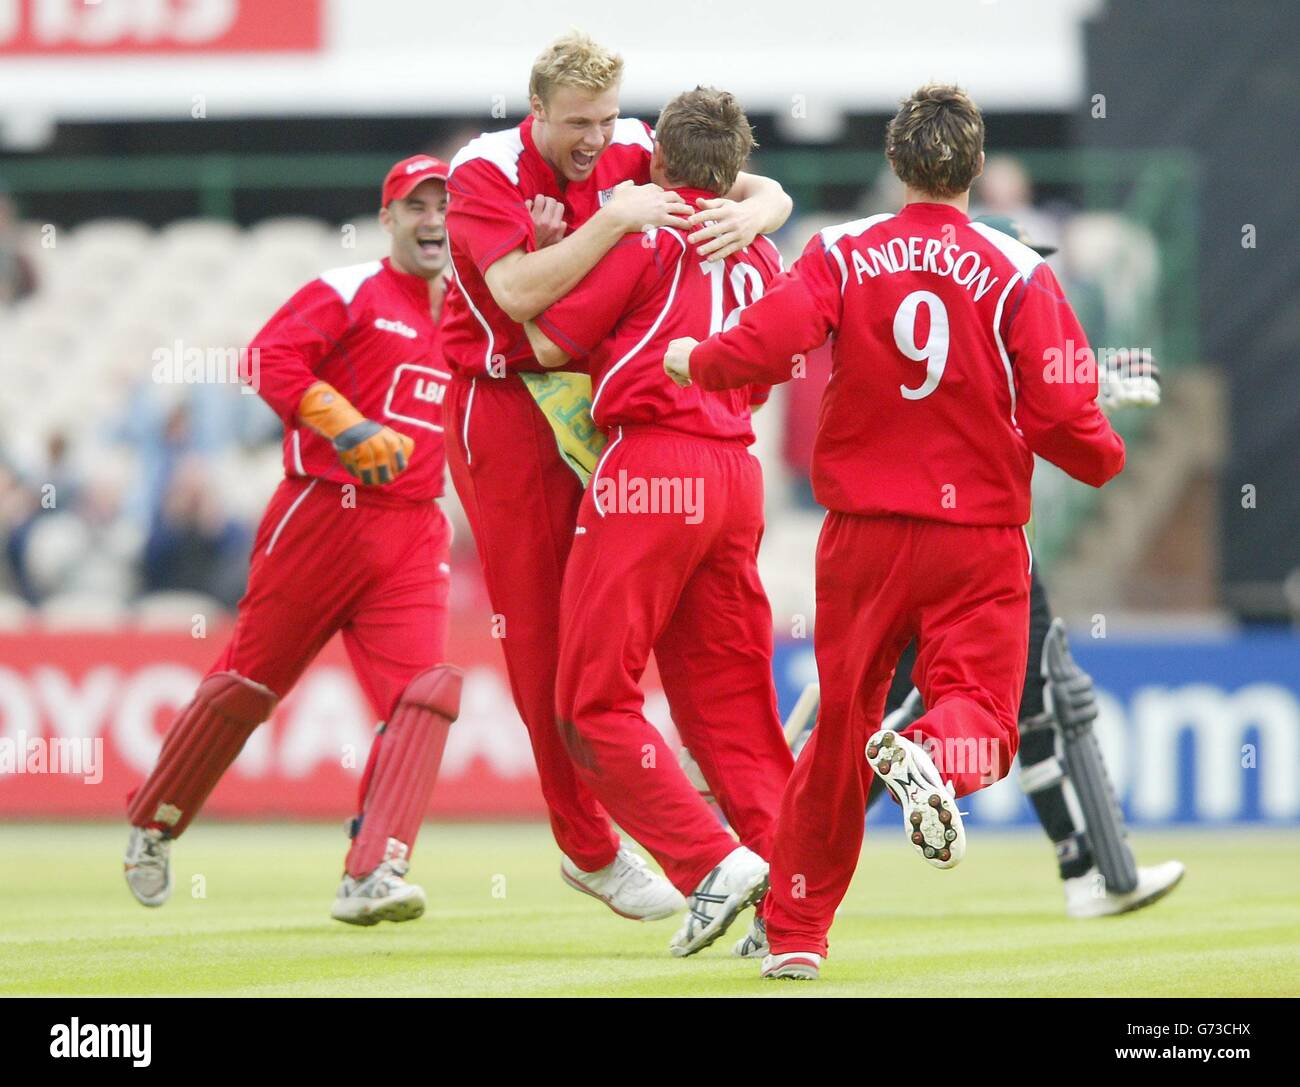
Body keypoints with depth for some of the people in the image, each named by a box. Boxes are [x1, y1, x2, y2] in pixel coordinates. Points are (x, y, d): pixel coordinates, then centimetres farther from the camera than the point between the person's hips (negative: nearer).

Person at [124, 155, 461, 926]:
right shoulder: (347, 293, -2)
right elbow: (271, 358, -14)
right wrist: (350, 430, -25)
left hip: (415, 534, 5)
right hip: (323, 511, -5)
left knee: (426, 691, -14)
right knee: (252, 681, 4)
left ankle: (372, 876, -21)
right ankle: (154, 825, 25)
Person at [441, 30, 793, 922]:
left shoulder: (632, 155, 0)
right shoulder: (486, 173, -13)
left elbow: (771, 195, -2)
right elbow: (521, 294, -27)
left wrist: (745, 215, -25)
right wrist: (612, 221, -34)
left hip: (600, 397, 4)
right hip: (504, 405, -4)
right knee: (540, 625, 0)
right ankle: (589, 847, 6)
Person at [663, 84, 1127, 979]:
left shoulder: (842, 256, -2)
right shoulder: (1017, 273, -5)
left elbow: (766, 343, -15)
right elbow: (1062, 413, -9)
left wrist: (692, 361, 6)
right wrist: (1107, 459, 12)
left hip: (864, 535, 2)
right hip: (981, 538, -2)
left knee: (840, 724, 14)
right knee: (981, 712, 3)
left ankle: (796, 931, 19)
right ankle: (933, 753, -35)